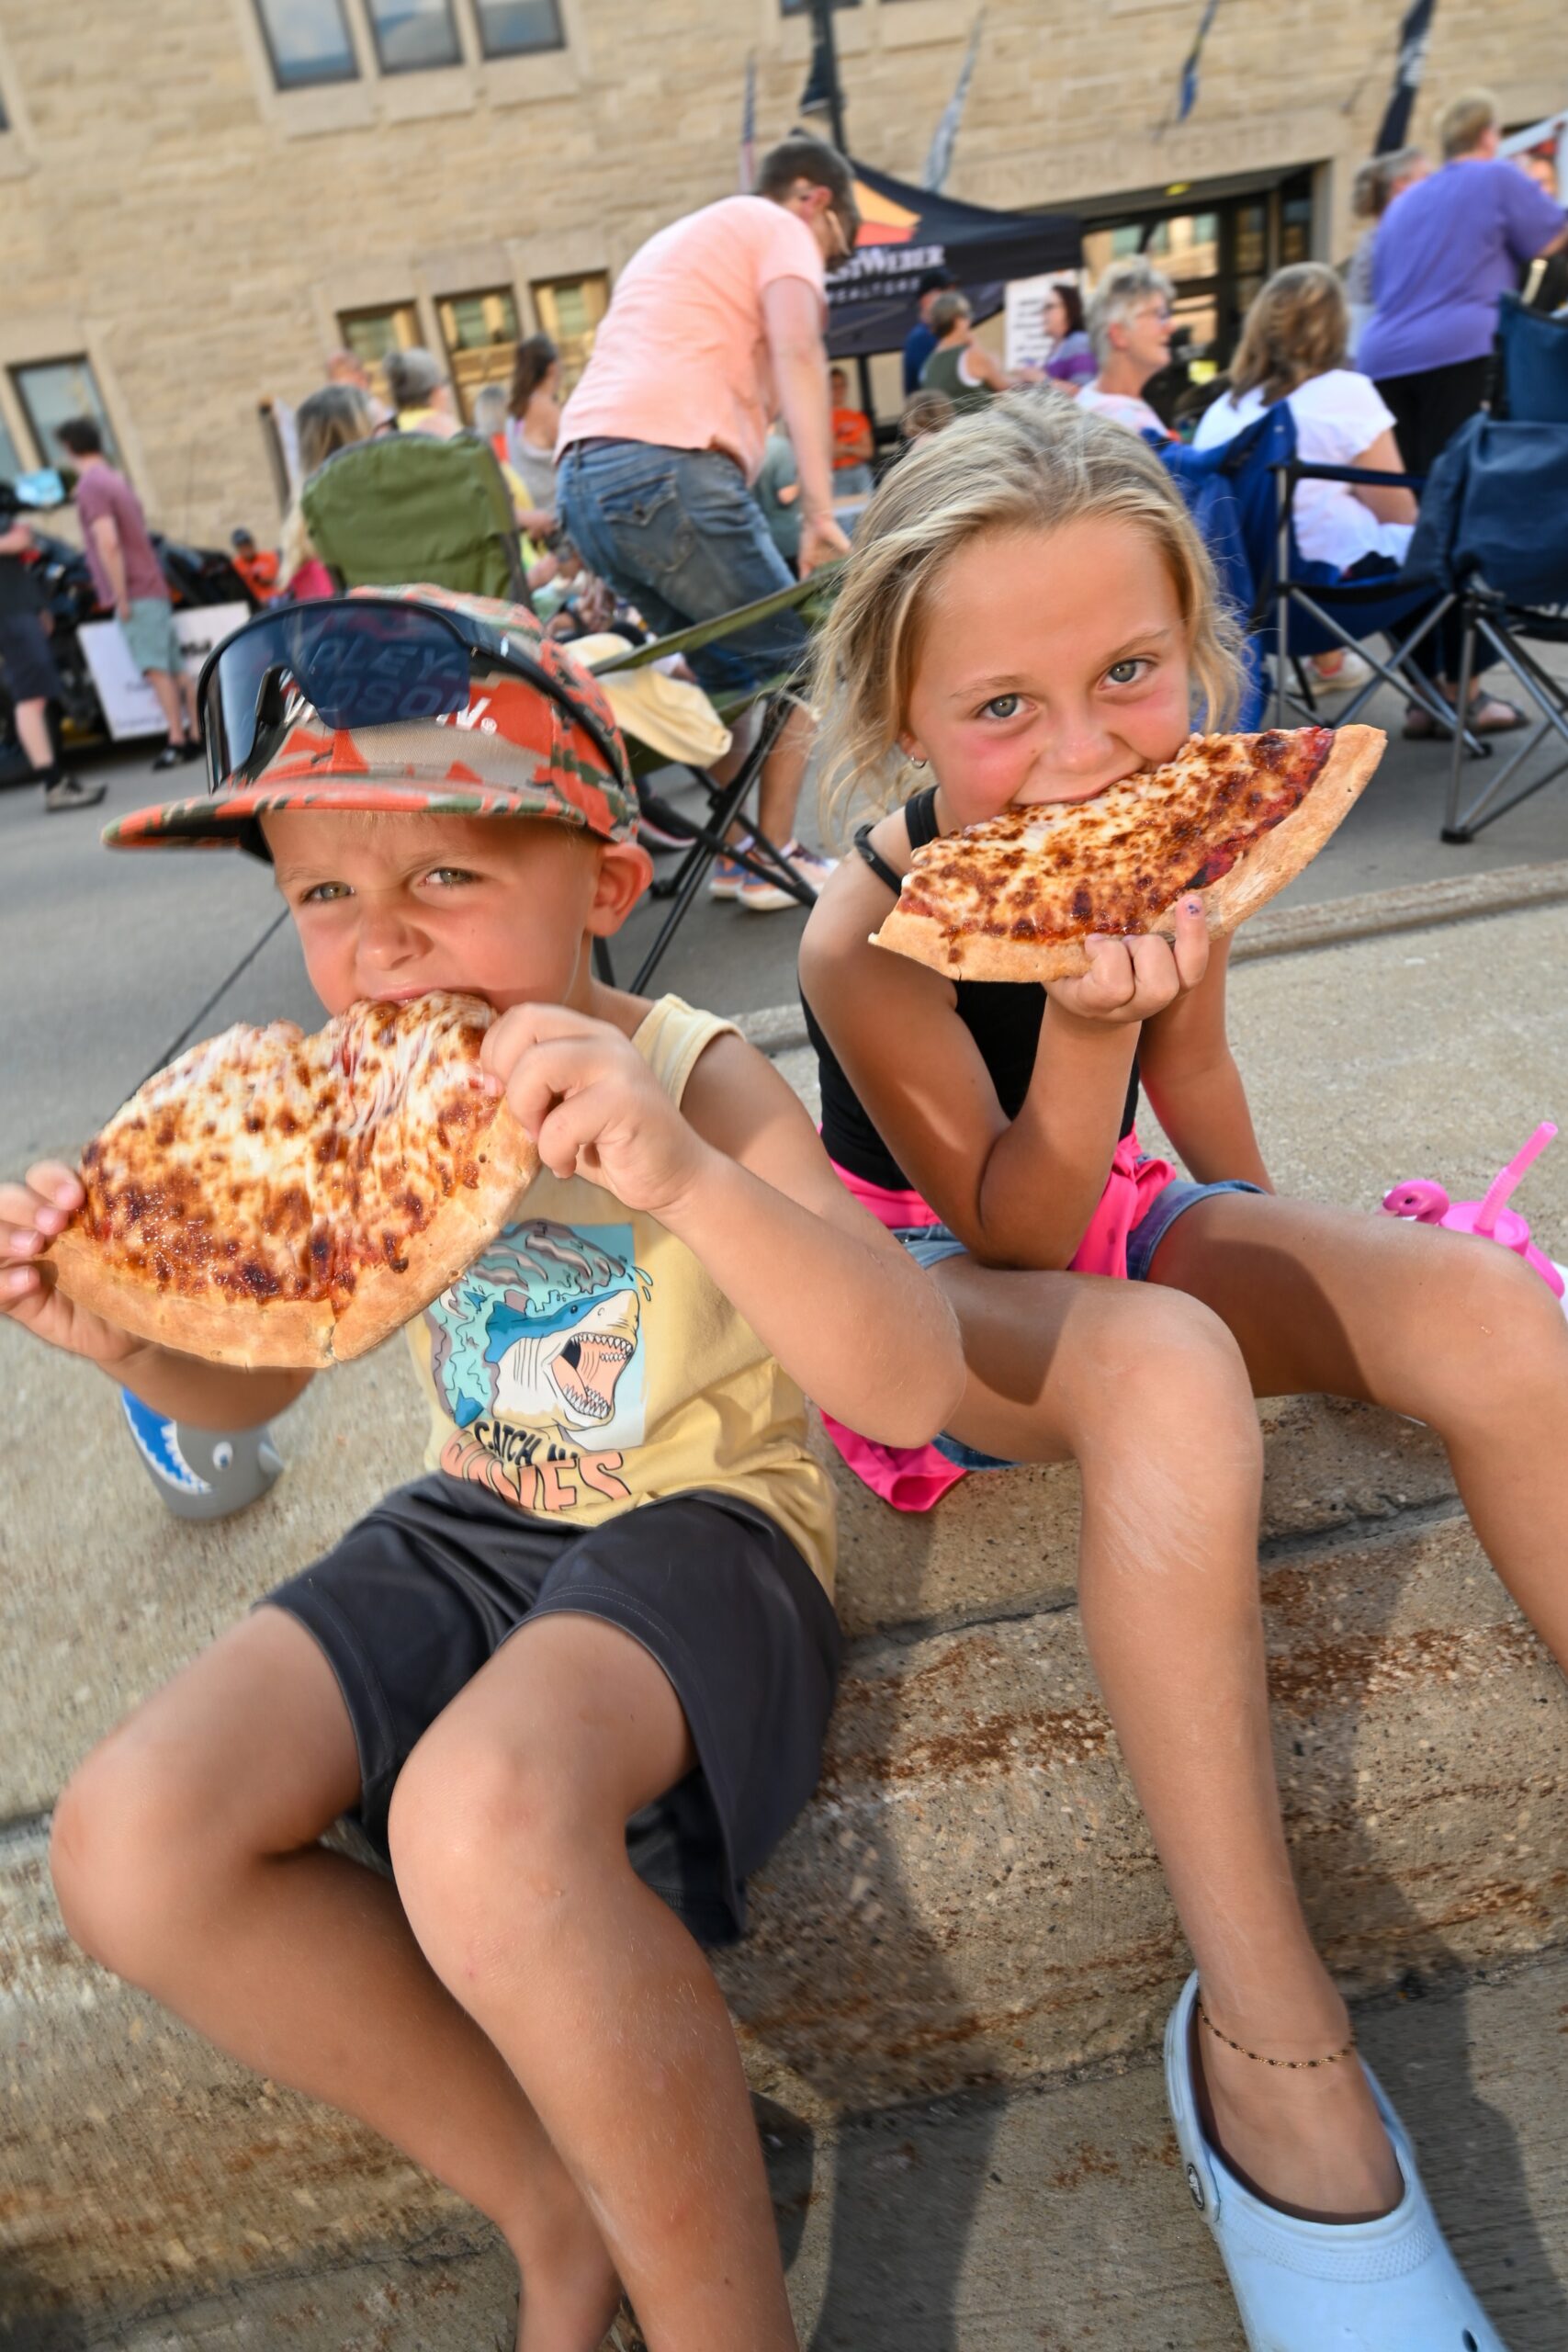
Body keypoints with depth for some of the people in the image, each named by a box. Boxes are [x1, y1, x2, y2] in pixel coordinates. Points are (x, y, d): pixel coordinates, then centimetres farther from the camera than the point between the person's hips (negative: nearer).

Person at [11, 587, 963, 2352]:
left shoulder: (697, 1080, -16)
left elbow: (912, 1389, -27)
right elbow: (247, 1383, 12)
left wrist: (682, 1176, -43)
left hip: (699, 1525, -5)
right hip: (471, 1526, 6)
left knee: (479, 1818, -36)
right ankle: (558, 2203, 6)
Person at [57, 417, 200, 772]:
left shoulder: (90, 486, -10)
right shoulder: (115, 479, 17)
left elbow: (108, 544, -20)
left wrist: (121, 597, -16)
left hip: (135, 593, -9)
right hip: (153, 587, 9)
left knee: (156, 669, -10)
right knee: (176, 668, 7)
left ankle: (177, 739, -13)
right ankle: (197, 734, 9)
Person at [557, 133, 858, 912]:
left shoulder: (676, 239, 37)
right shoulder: (779, 228, 10)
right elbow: (797, 356, -9)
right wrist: (820, 508, -19)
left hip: (579, 477, 8)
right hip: (667, 468, -8)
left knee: (726, 666, 17)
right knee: (793, 653, 3)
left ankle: (735, 851, 15)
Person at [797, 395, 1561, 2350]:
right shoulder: (869, 938, -23)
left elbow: (1201, 1120, 9)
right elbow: (1012, 1224, -22)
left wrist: (1303, 1273, 11)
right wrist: (1085, 1021, -36)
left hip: (1108, 1227, 6)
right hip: (925, 1290, -5)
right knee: (1169, 1372, -39)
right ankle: (1265, 2043, -24)